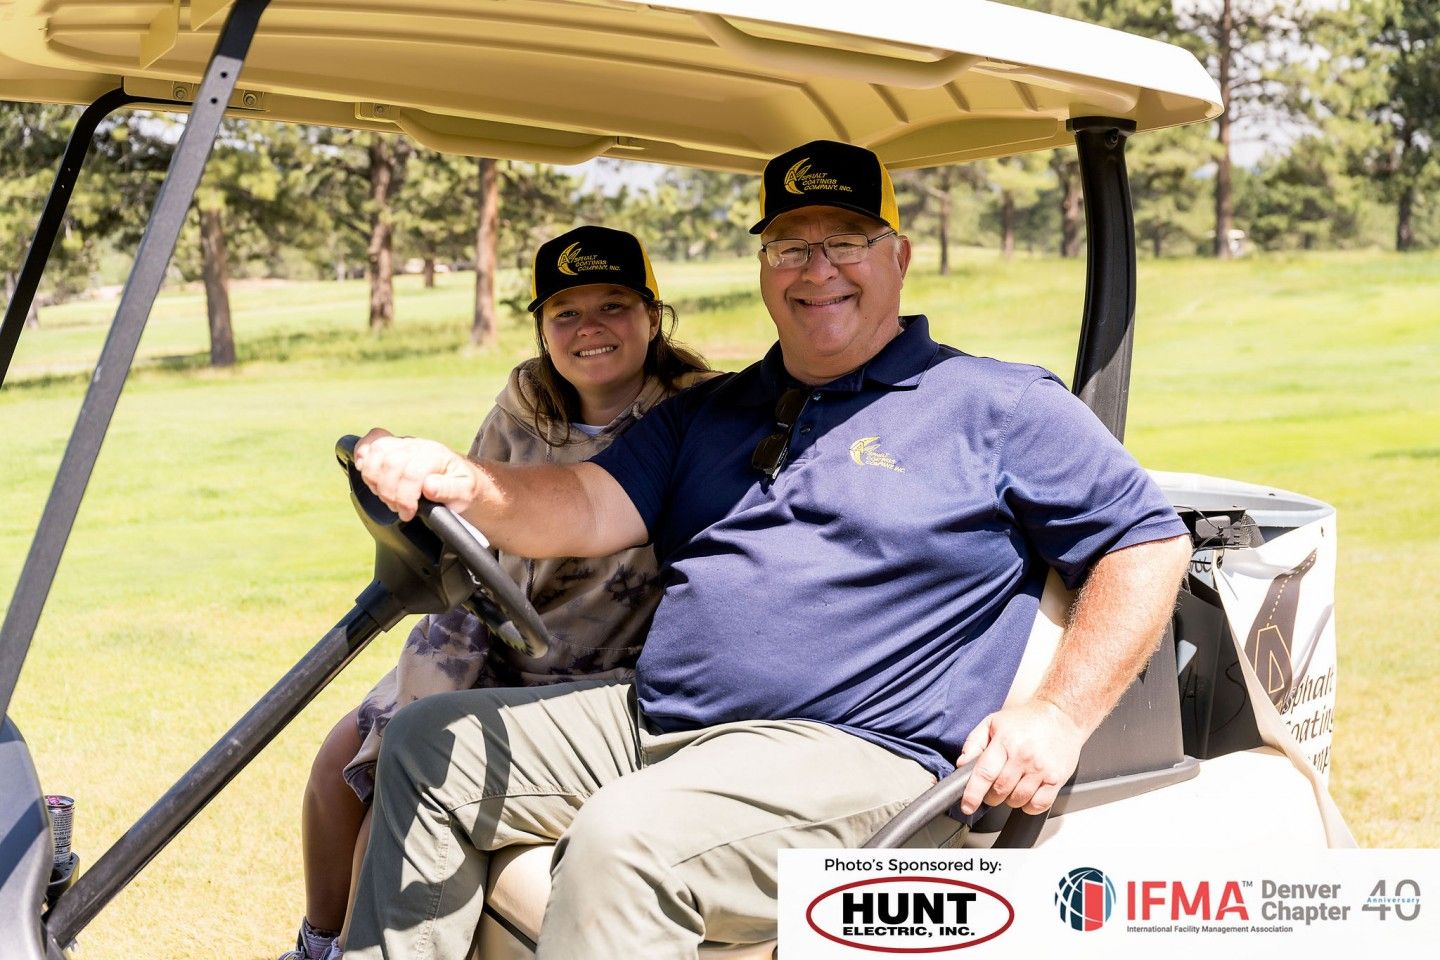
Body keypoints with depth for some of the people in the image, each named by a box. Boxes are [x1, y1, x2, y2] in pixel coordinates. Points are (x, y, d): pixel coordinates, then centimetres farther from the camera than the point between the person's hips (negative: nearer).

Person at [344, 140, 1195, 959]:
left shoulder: (998, 408, 3)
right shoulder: (708, 414, 20)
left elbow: (1152, 541, 1)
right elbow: (589, 509, 6)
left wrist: (1059, 717, -11)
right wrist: (459, 483, -17)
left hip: (853, 755, -7)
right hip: (653, 718, 7)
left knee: (623, 841, -31)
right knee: (430, 745, 5)